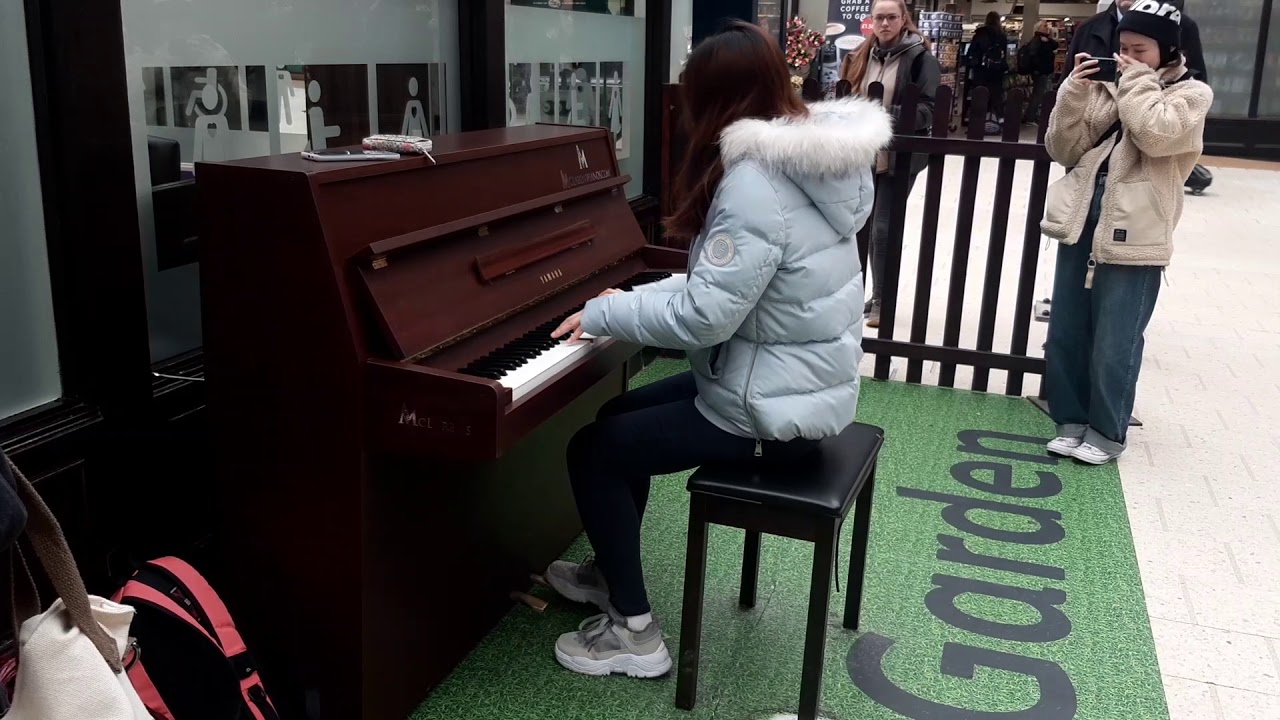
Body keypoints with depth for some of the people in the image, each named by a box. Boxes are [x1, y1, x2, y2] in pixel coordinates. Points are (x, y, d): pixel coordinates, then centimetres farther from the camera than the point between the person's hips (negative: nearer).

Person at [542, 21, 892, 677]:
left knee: (592, 451, -2)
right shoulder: (801, 161, 8)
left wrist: (603, 314, -16)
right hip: (800, 380, 10)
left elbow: (704, 316, -29)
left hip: (772, 408, -10)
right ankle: (613, 573, 38)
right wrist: (635, 301, 5)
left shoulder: (756, 182, -25)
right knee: (622, 415, 22)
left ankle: (634, 632, 8)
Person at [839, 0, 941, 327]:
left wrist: (889, 115, -25)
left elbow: (929, 110, -12)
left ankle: (882, 299, 7)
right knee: (866, 225, 9)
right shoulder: (861, 56, 10)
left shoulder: (920, 58, -6)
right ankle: (874, 295, 22)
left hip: (899, 157, -5)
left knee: (884, 227, -5)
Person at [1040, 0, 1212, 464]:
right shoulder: (1105, 88, 12)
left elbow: (1157, 135, -18)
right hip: (1081, 223, 5)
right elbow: (1063, 151, 6)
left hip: (1132, 235, -4)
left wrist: (1138, 82, -8)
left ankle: (1107, 431, 18)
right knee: (1065, 334, 9)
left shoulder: (1191, 94, 2)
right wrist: (1074, 94, -5)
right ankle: (1072, 420, 25)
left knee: (1114, 344, 1)